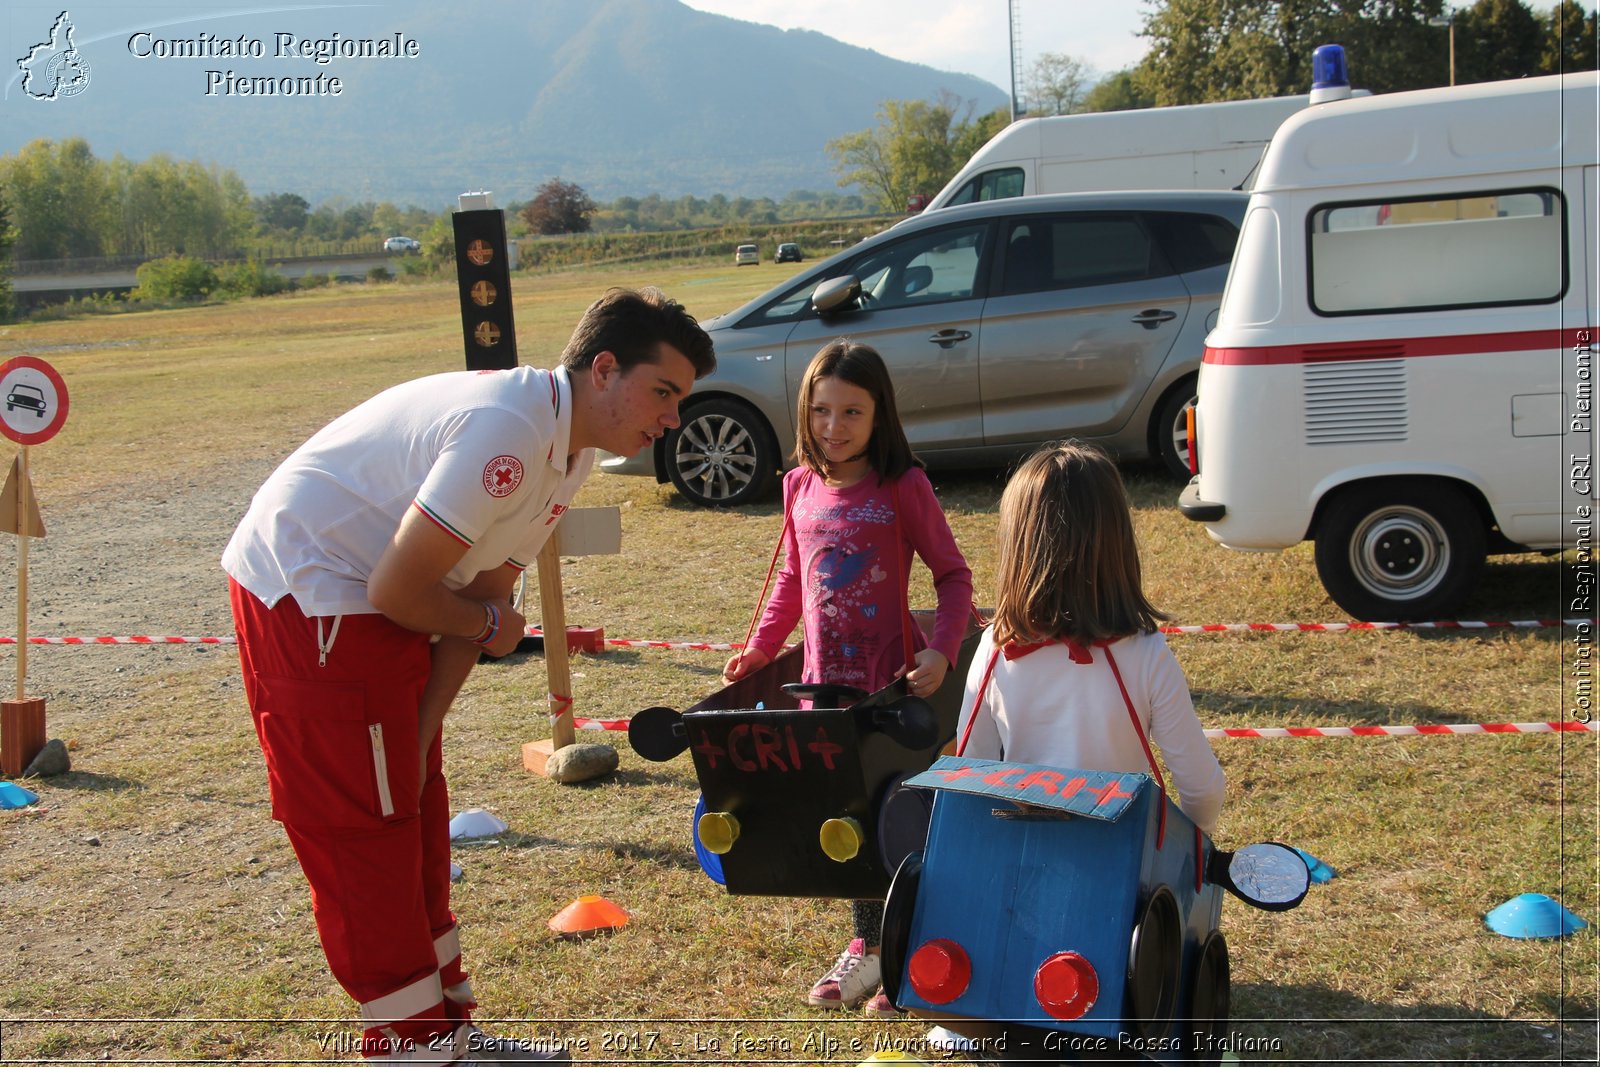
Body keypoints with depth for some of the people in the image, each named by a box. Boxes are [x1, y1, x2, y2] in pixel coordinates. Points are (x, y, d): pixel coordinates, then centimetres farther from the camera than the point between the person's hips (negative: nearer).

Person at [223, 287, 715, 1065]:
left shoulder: (570, 449, 5)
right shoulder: (508, 432, -27)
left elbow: (483, 594, 6)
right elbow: (397, 591, -25)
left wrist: (419, 737, 1)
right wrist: (487, 625, -6)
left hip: (370, 606, 10)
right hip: (305, 597, -10)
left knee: (413, 817, 14)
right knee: (362, 832, -3)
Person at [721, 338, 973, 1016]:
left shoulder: (903, 488, -11)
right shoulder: (800, 488, 4)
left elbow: (953, 576, -7)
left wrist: (941, 651, -20)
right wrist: (761, 648, 11)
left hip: (893, 680, -5)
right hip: (826, 680, 5)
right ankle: (867, 944, 31)